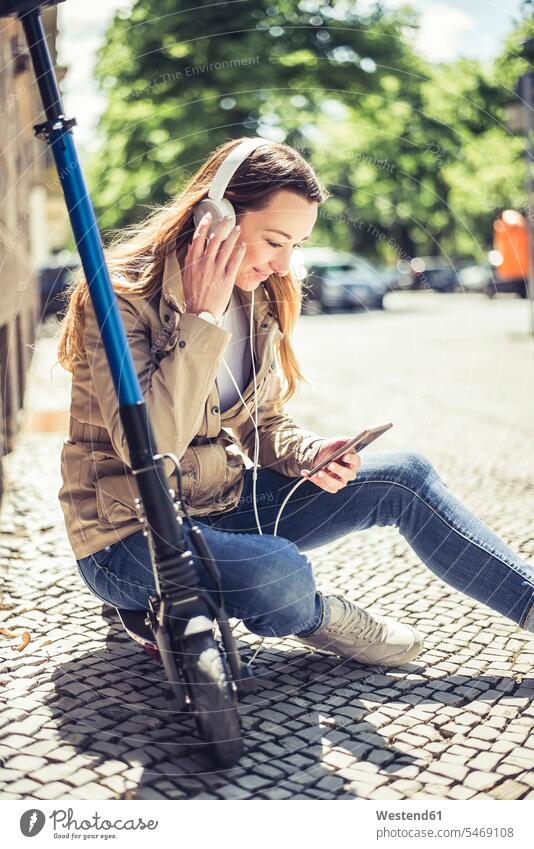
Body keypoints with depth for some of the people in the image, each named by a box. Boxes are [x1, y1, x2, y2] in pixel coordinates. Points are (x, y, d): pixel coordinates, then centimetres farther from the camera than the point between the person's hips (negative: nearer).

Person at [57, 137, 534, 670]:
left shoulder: (257, 298, 3)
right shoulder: (122, 296, -20)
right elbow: (148, 447, -30)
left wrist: (307, 452, -9)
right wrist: (201, 320, -29)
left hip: (223, 503, 7)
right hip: (129, 537, -7)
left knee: (404, 479, -2)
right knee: (279, 572, -37)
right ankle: (314, 618, -1)